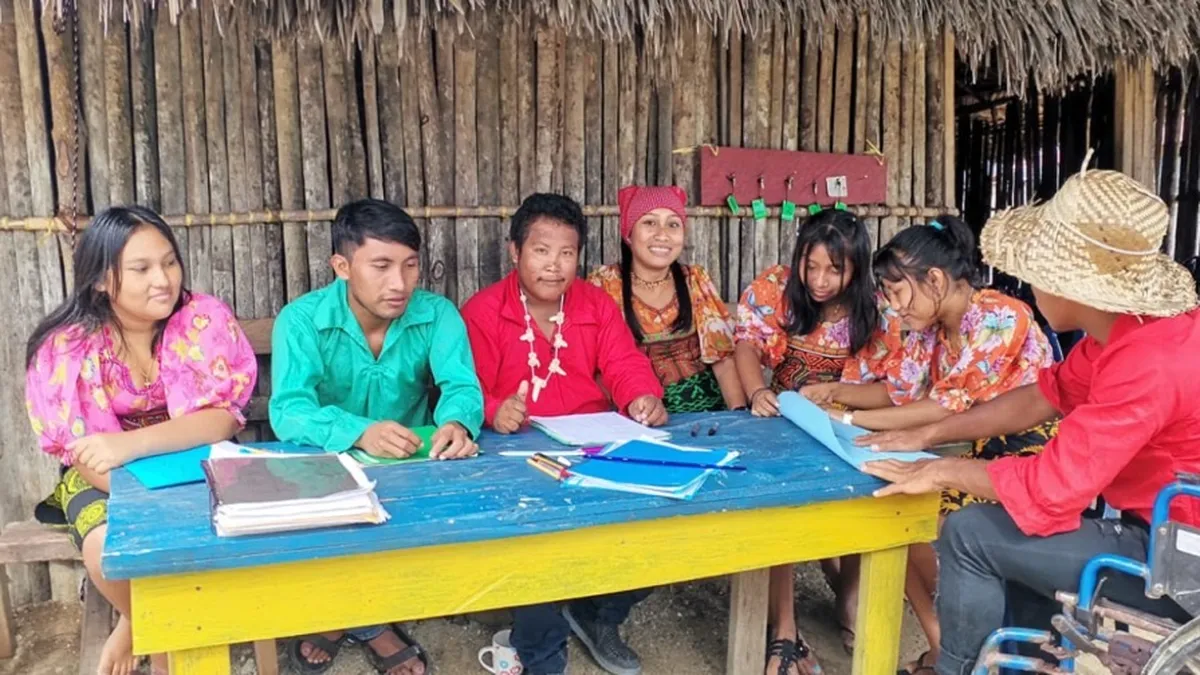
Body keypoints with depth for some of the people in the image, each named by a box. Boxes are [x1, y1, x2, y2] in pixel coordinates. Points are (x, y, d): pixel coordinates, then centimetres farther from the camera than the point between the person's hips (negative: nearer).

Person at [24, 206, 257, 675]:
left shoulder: (206, 319, -16)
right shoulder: (65, 346, -14)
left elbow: (222, 420, -23)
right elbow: (79, 452, -15)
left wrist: (130, 445, -40)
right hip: (106, 477, 0)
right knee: (110, 548, -30)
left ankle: (140, 626, 2)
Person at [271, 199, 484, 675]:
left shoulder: (437, 314, -8)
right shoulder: (301, 319, -15)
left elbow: (461, 385, -21)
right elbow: (288, 410, -28)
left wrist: (458, 422, -46)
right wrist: (358, 432, -48)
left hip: (413, 469, 2)